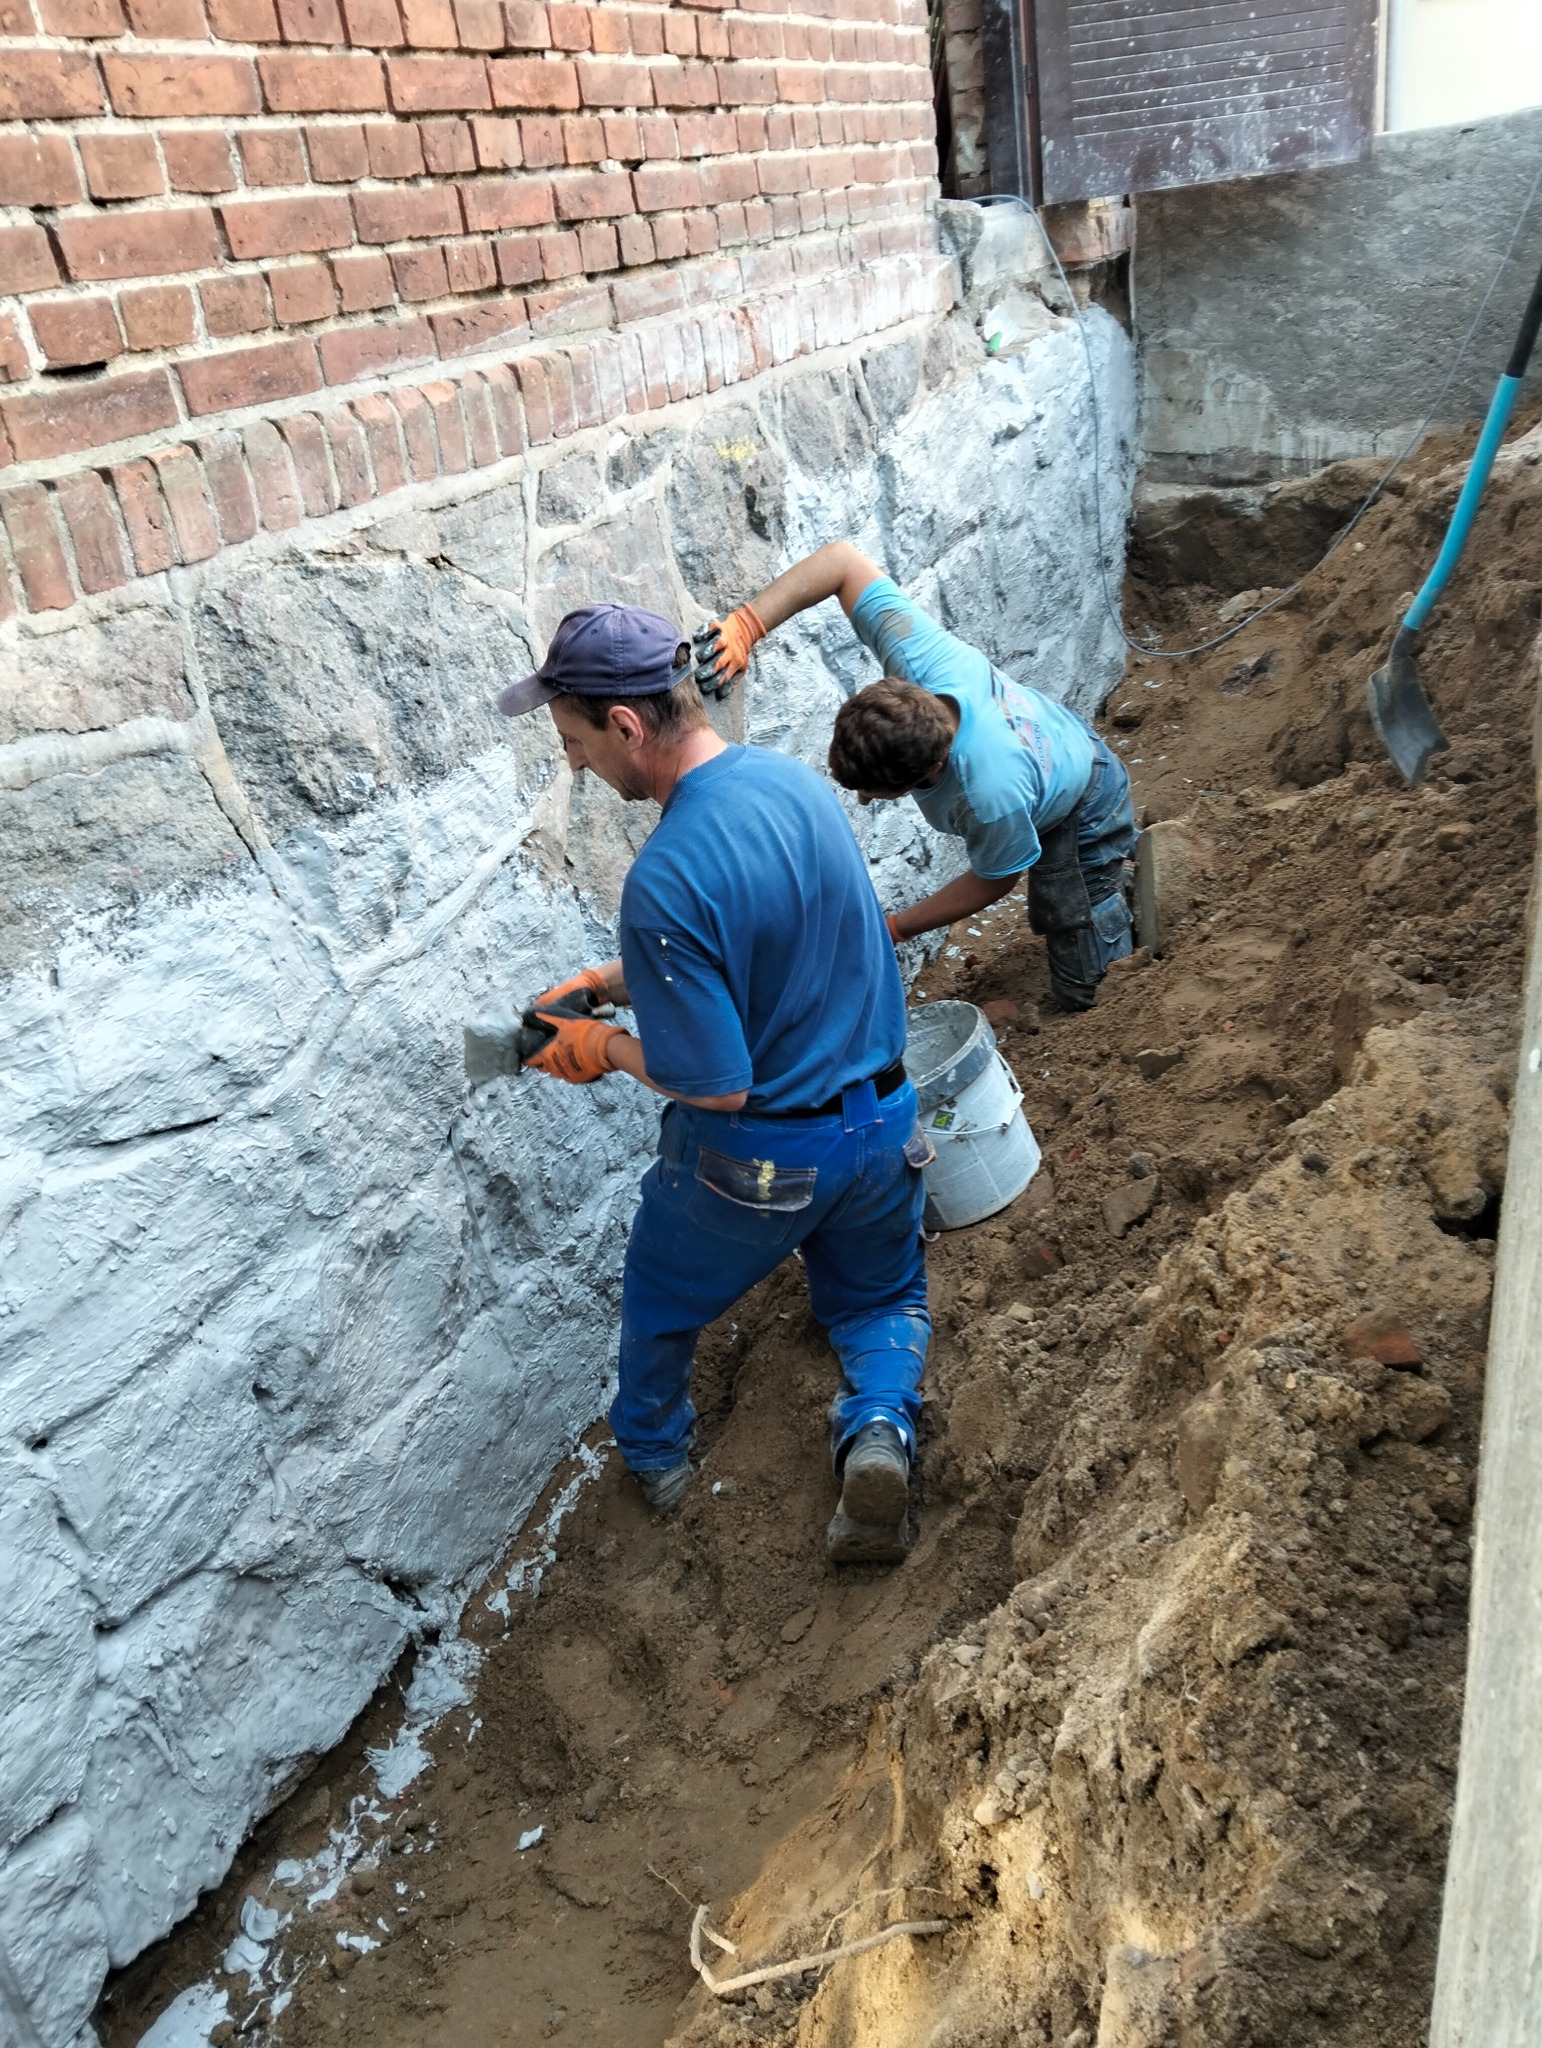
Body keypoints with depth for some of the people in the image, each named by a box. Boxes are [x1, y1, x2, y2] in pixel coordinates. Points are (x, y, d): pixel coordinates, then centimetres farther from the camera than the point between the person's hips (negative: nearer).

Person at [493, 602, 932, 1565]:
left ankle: (654, 1454, 47)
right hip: (882, 1124, 6)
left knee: (663, 1297, 25)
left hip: (757, 1157, -6)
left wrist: (605, 1047, -8)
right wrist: (606, 982, 9)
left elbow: (716, 1084, -25)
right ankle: (880, 1426, 3)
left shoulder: (665, 881, -31)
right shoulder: (795, 778, -5)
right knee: (882, 1296, 30)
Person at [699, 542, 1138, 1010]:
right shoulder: (925, 661, -38)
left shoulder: (991, 799, -49)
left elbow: (993, 882, -25)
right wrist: (744, 626, -42)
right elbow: (843, 558, -30)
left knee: (1083, 994, 3)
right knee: (1048, 920, 27)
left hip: (1082, 808, -6)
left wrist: (891, 931, -19)